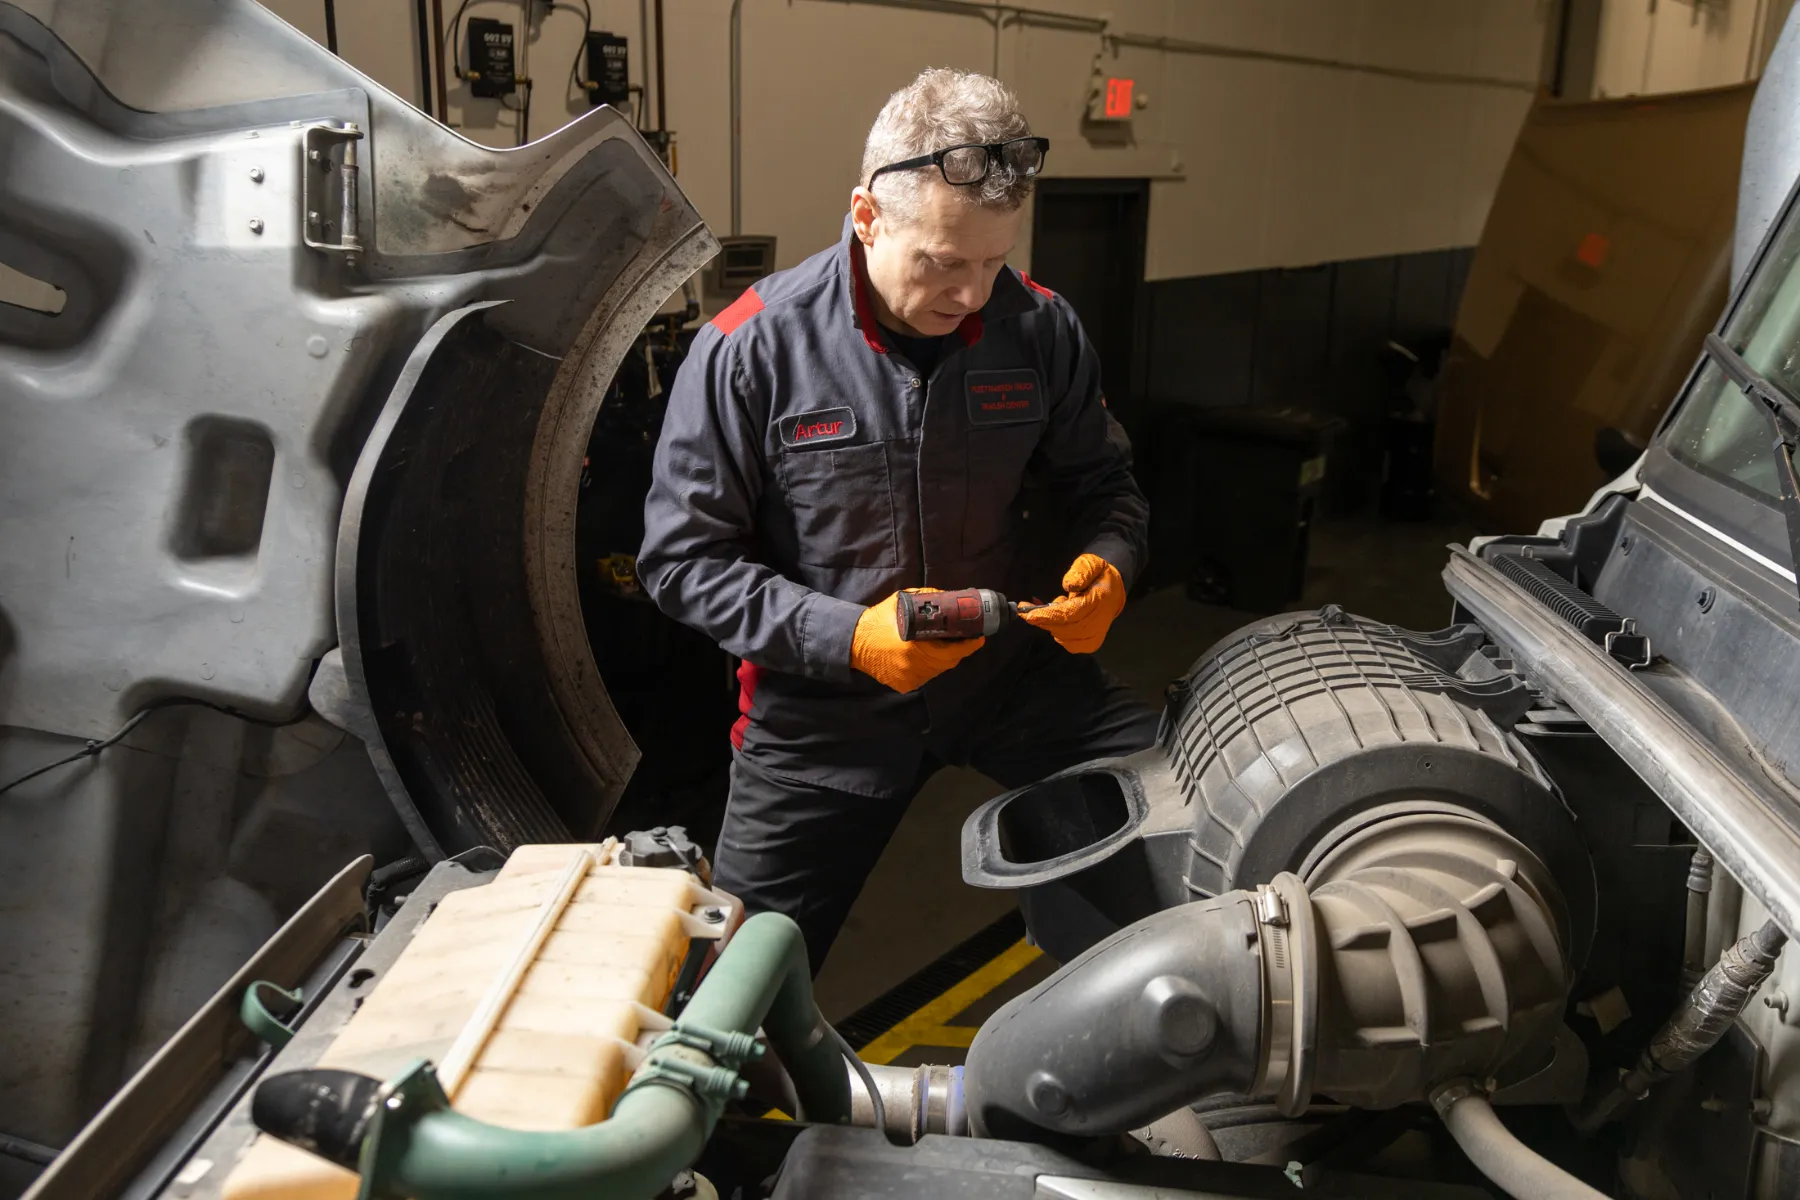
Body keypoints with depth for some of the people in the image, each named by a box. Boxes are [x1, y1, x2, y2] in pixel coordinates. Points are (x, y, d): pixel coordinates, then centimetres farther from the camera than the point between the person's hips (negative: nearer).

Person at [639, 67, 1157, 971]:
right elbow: (682, 557, -12)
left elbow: (1100, 483, 8)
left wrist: (1105, 565, -16)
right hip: (821, 704, -2)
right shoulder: (749, 350, -16)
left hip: (1012, 668, 2)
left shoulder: (1039, 328, -7)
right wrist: (845, 636, -24)